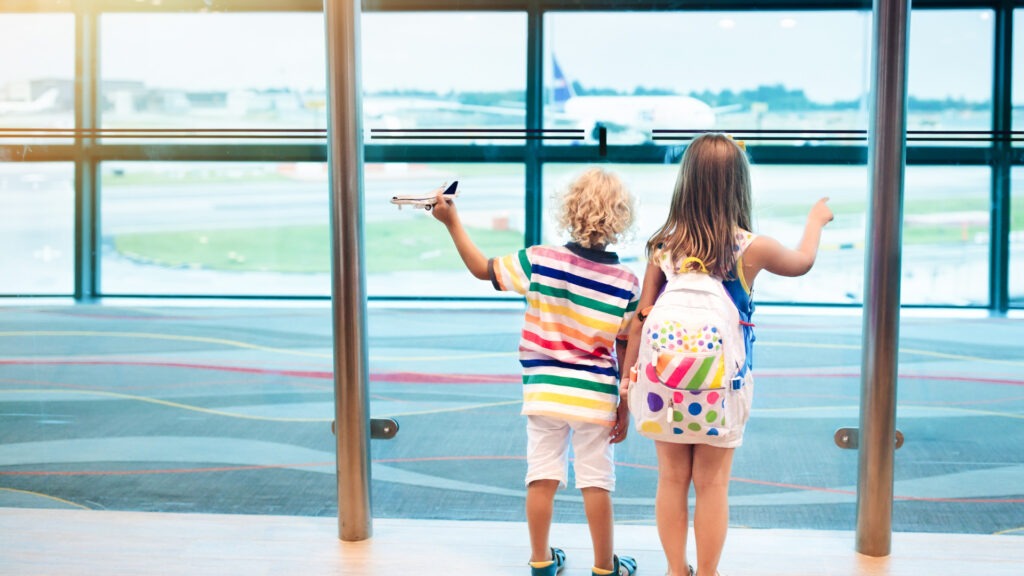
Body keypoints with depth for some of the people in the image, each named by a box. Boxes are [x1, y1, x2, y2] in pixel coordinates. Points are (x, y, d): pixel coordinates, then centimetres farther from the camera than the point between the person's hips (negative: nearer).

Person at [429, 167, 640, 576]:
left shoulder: (539, 260, -11)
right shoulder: (627, 283, -9)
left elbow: (482, 269, -1)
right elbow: (627, 352, -5)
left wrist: (452, 222, 7)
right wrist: (625, 407, 5)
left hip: (544, 391, 1)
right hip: (596, 396, -1)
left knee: (542, 476, 11)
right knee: (596, 481, 8)